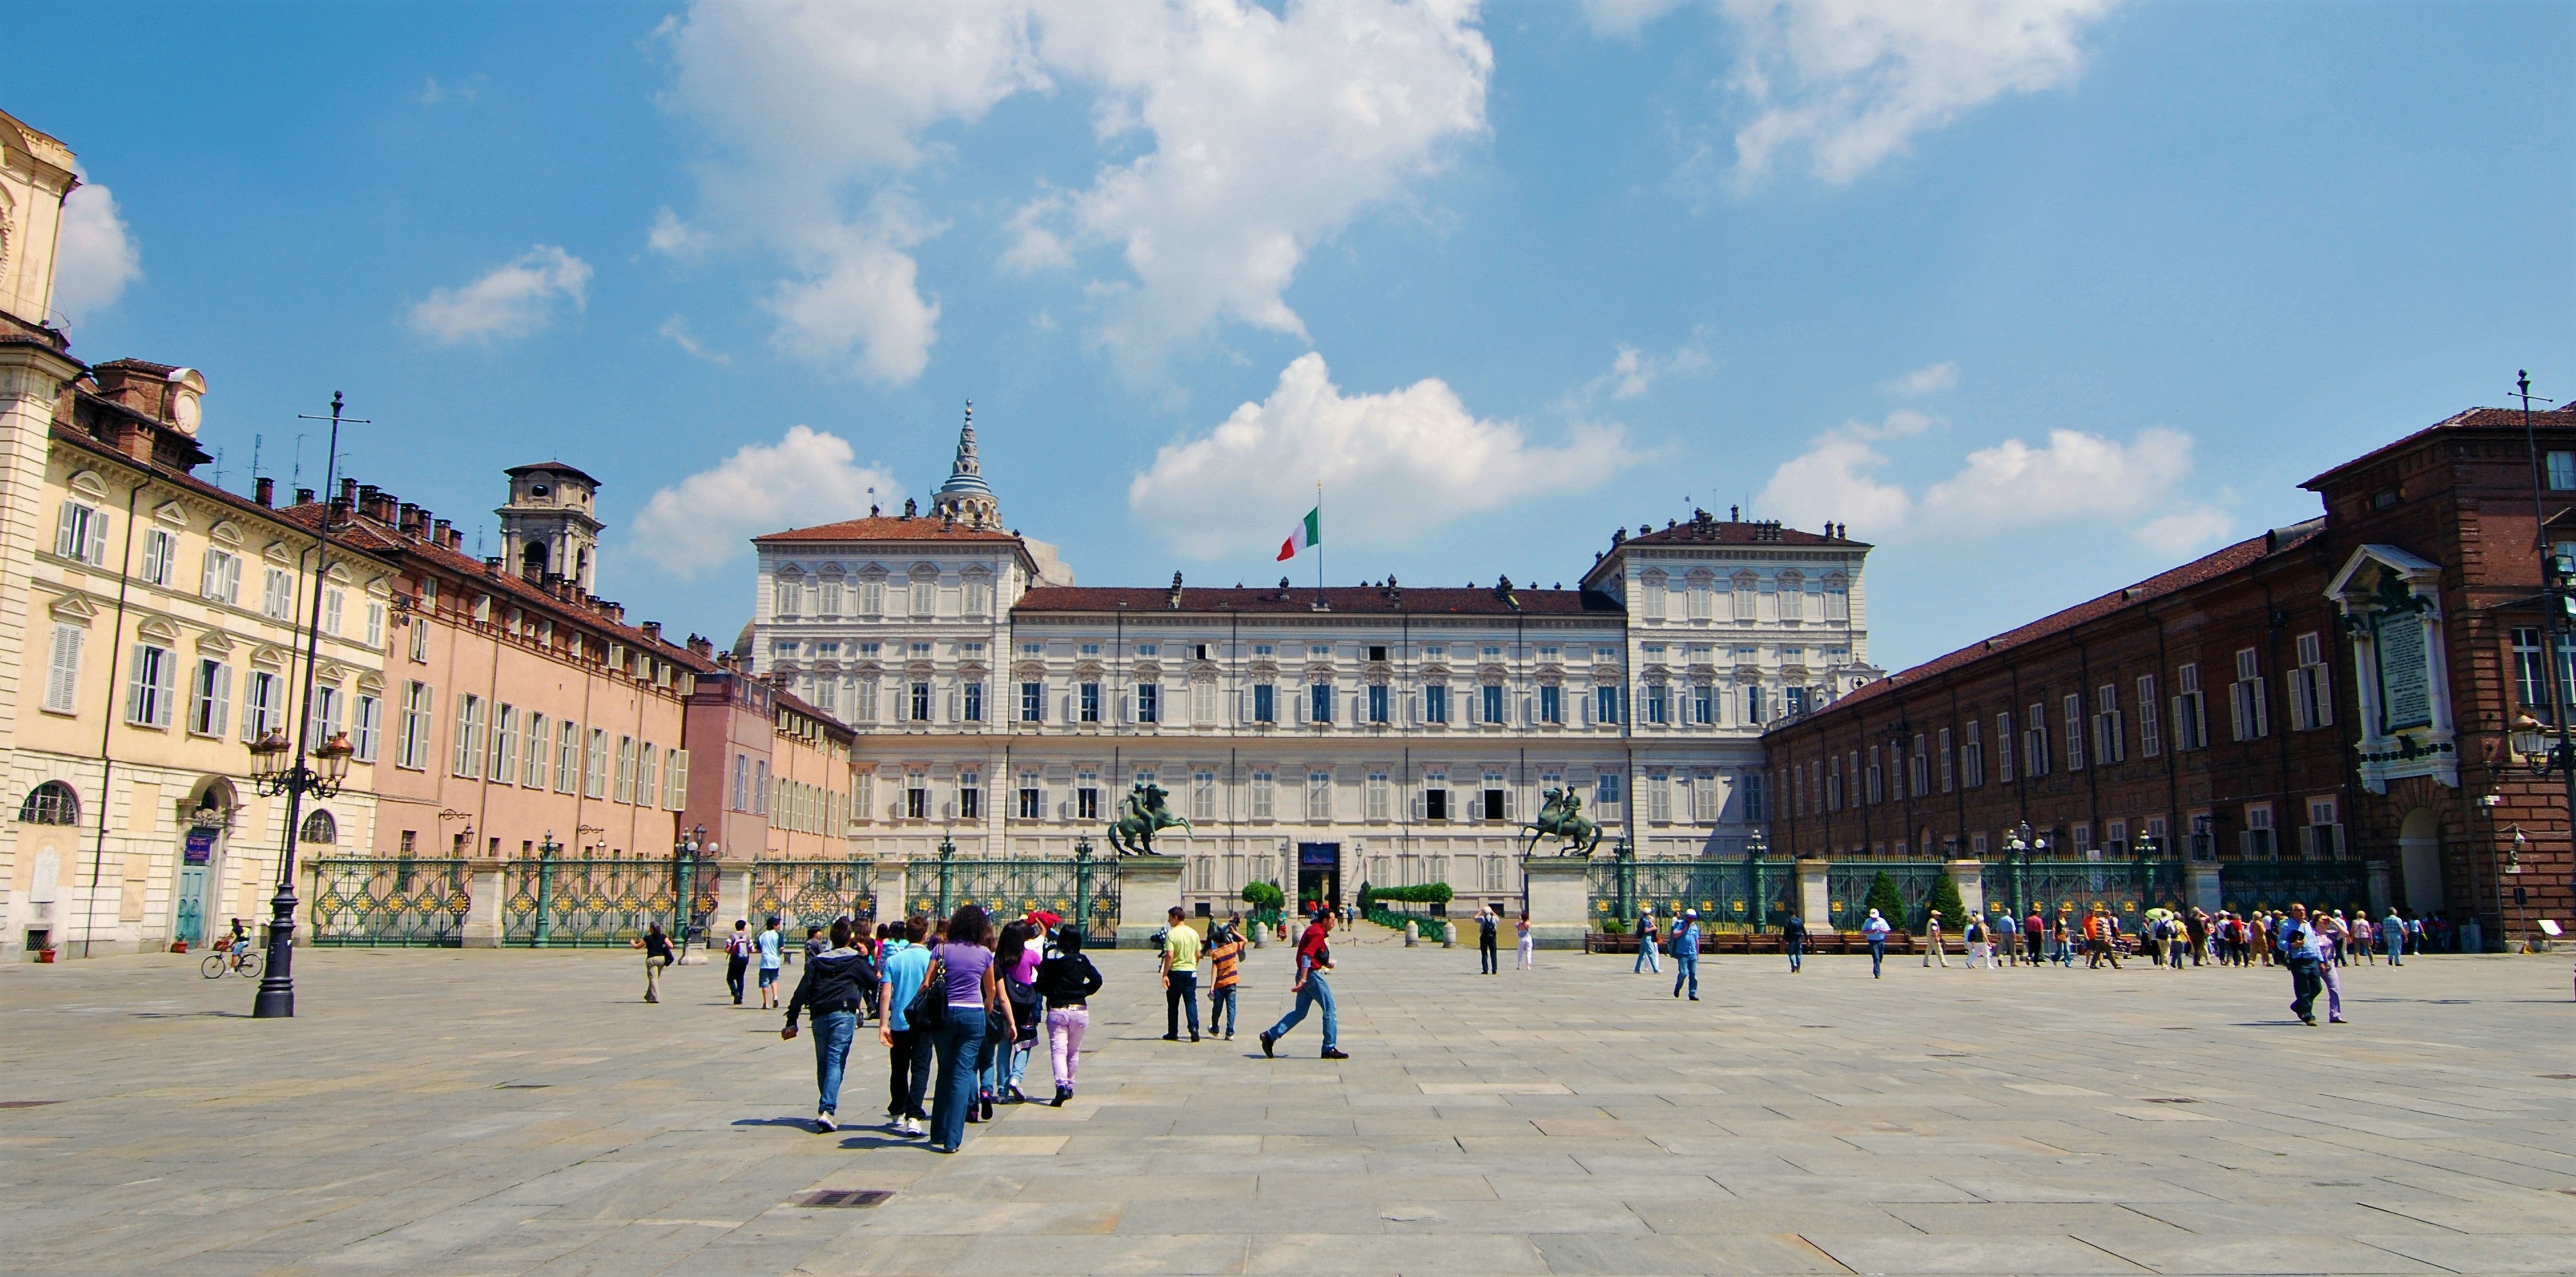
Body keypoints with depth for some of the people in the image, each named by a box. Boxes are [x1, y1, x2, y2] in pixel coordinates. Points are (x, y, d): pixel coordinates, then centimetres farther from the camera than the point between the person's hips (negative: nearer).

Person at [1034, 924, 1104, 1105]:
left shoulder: (1050, 961, -5)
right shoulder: (1082, 961, 0)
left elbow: (1041, 985, -6)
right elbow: (1097, 980, -3)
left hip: (1057, 1010, -2)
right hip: (1080, 1010, 2)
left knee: (1058, 1050, -5)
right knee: (1074, 1051, 18)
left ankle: (1061, 1085, -24)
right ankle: (1069, 1085, 26)